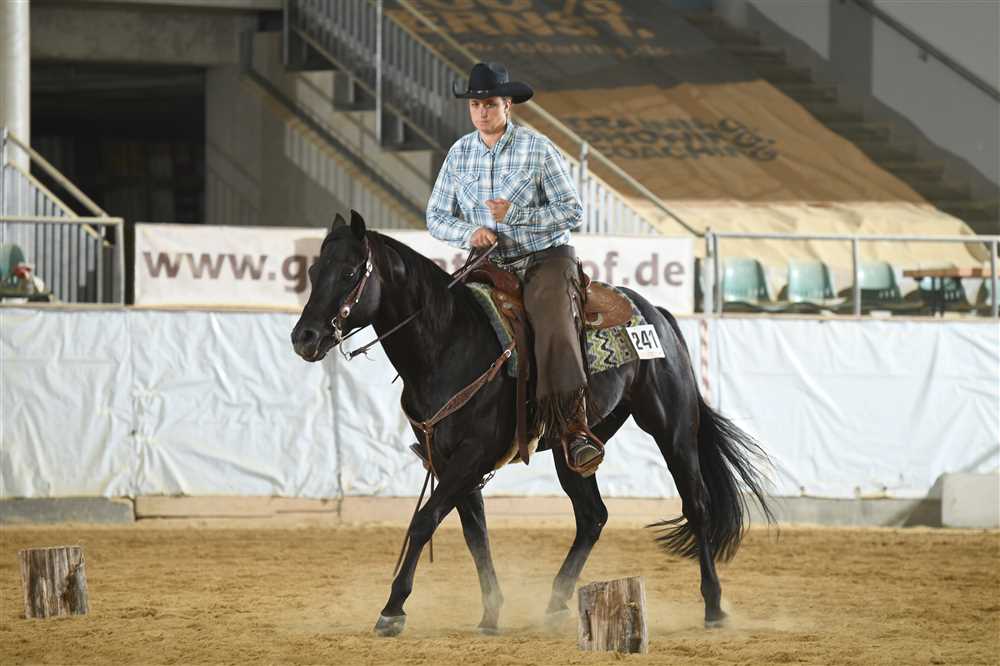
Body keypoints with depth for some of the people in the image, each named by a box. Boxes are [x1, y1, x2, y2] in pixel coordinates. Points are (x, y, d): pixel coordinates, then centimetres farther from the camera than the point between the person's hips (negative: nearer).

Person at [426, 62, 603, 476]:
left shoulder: (537, 148, -5)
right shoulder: (459, 154, 8)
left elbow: (573, 212, -5)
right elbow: (436, 217, 11)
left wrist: (515, 215, -18)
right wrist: (469, 233, -11)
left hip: (546, 257, -5)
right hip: (492, 266, 5)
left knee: (554, 326, -30)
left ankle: (574, 430, -39)